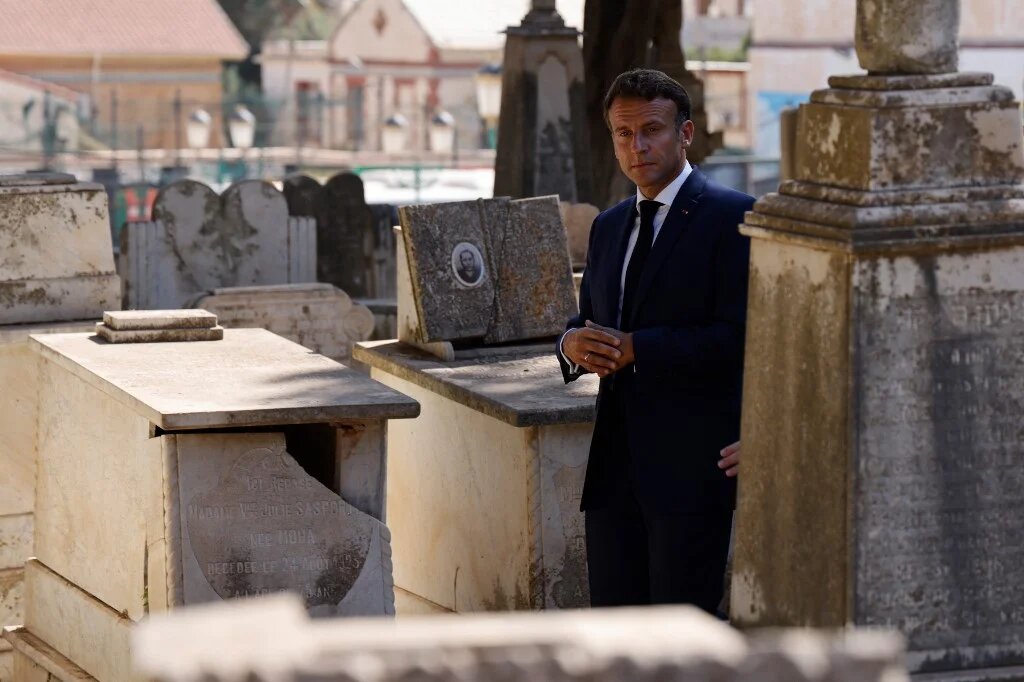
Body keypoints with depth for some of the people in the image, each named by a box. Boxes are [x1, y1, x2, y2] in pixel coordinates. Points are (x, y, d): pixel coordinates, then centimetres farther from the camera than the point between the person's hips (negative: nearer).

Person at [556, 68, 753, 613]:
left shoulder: (732, 218, -7)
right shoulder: (609, 227, 17)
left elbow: (739, 337, -15)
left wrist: (635, 349, -17)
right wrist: (573, 342, -2)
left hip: (693, 465, -7)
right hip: (616, 465, 7)